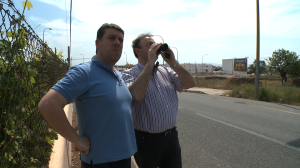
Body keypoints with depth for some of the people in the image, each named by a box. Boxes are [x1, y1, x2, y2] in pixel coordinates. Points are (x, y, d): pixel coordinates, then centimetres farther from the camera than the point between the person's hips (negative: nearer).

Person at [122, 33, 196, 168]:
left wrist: (173, 62, -9)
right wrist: (150, 62, -22)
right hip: (146, 140, -5)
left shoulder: (166, 71, 9)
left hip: (171, 136, 5)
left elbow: (190, 84, 1)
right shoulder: (129, 74, -7)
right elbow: (136, 95, -28)